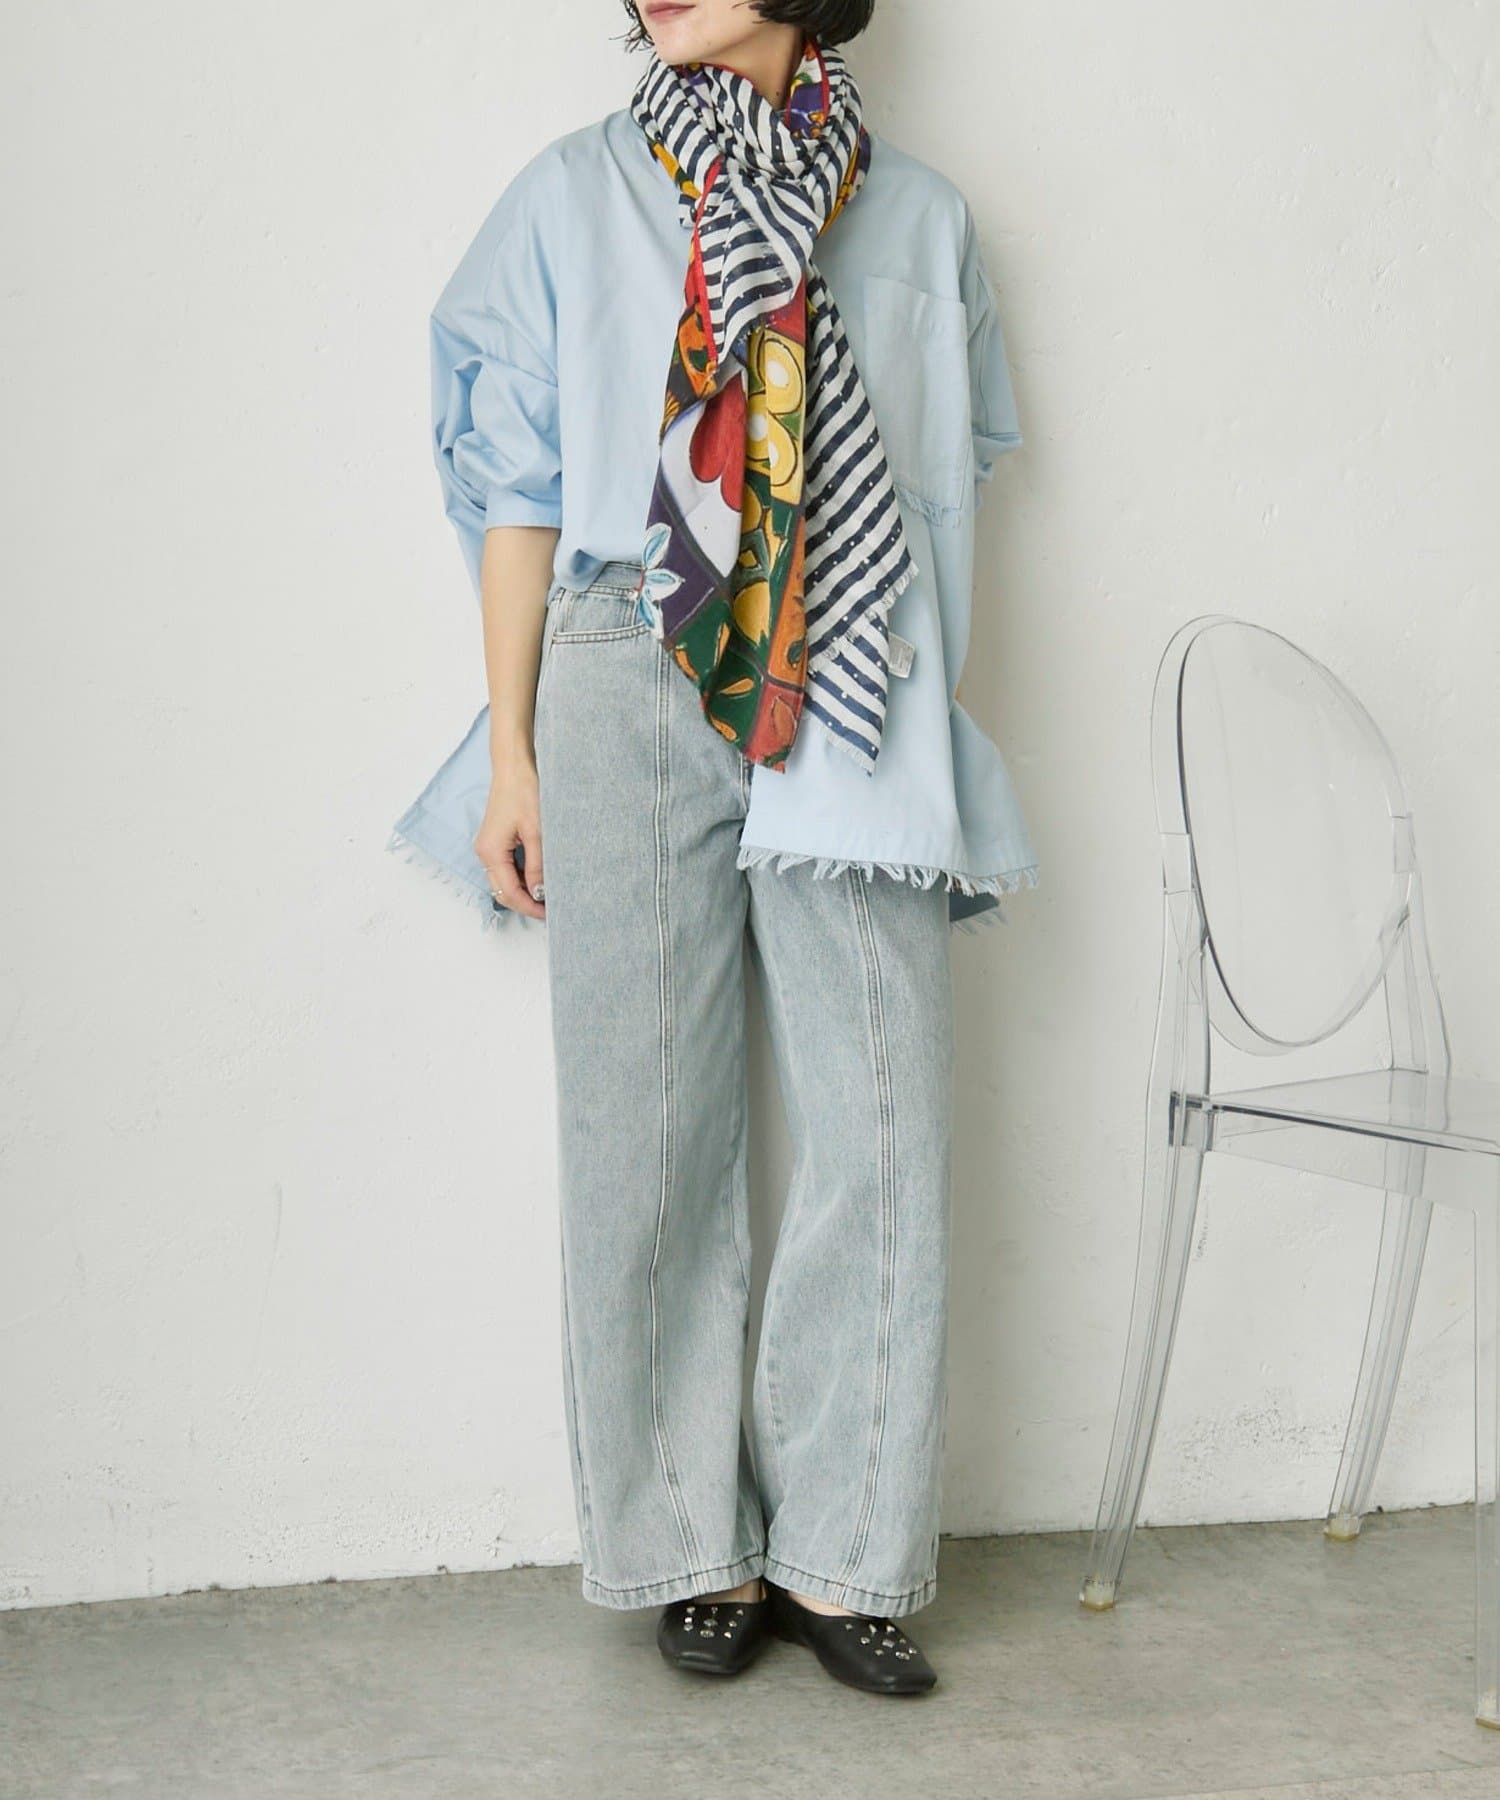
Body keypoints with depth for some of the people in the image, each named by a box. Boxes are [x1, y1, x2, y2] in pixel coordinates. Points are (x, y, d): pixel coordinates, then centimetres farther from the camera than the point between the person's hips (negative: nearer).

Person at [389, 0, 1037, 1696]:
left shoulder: (919, 215, 11)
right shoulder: (574, 195, 9)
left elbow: (946, 484, 14)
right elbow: (517, 487, 7)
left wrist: (922, 731, 9)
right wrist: (512, 752, 1)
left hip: (854, 712, 1)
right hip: (630, 688, -1)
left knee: (883, 1130, -4)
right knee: (651, 1131, 1)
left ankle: (838, 1555, 10)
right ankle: (697, 1549, 15)